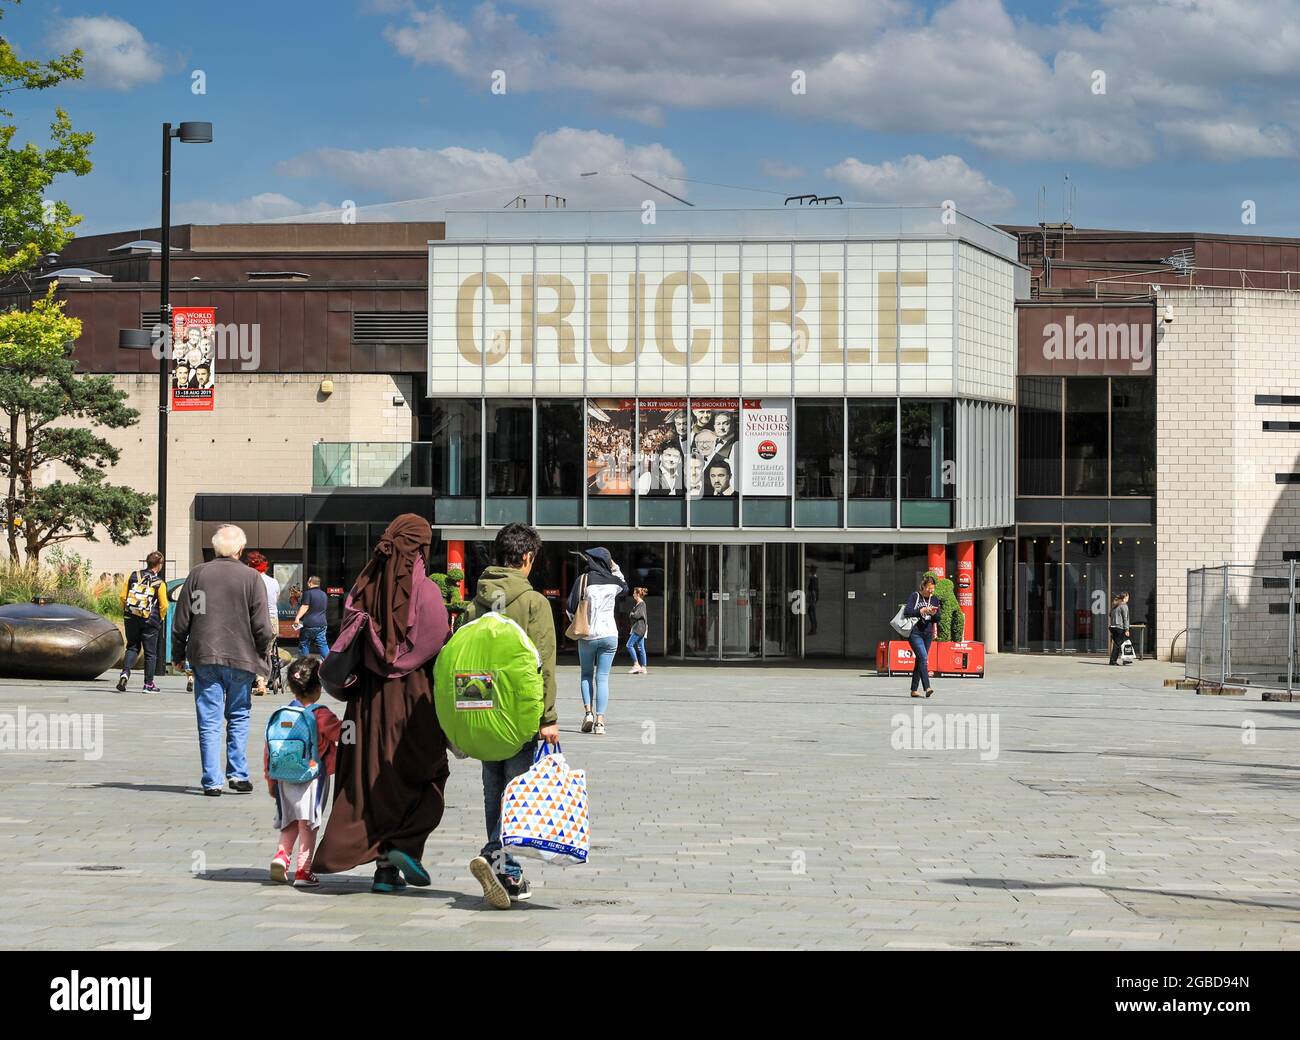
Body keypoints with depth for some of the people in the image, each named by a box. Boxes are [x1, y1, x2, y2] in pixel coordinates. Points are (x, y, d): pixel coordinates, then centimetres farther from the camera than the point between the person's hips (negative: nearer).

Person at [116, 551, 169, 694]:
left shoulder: (133, 576, 1)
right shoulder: (159, 583, -7)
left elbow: (122, 596, 2)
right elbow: (164, 605, -9)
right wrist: (160, 618, 10)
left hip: (131, 618, 3)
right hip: (150, 621, -3)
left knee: (132, 647, 16)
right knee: (150, 652, 8)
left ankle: (125, 672, -8)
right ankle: (148, 684, 10)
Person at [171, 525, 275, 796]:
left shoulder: (198, 574, 1)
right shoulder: (251, 578, -3)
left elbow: (181, 621, 4)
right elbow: (262, 626, -5)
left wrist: (178, 654, 14)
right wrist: (262, 653, 11)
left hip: (204, 657, 1)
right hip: (241, 659, -1)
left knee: (209, 722, 3)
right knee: (238, 718, 14)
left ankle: (212, 781, 1)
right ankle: (237, 774, 10)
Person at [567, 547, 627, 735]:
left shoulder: (583, 580, -10)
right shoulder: (613, 581, -2)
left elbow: (571, 608, -7)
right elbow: (624, 588, 24)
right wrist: (615, 568, 26)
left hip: (587, 635, -1)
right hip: (609, 634, 1)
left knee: (587, 674, 18)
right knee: (602, 677, 3)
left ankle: (588, 711, 2)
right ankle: (600, 720, -4)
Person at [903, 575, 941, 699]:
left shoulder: (935, 599, 11)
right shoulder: (915, 596, -5)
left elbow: (937, 619, 14)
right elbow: (907, 612, -16)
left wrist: (934, 613, -9)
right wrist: (923, 610, -21)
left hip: (927, 633, 6)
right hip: (915, 632, -6)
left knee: (919, 660, 9)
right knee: (923, 657, -20)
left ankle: (914, 690, 15)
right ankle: (927, 687, -28)